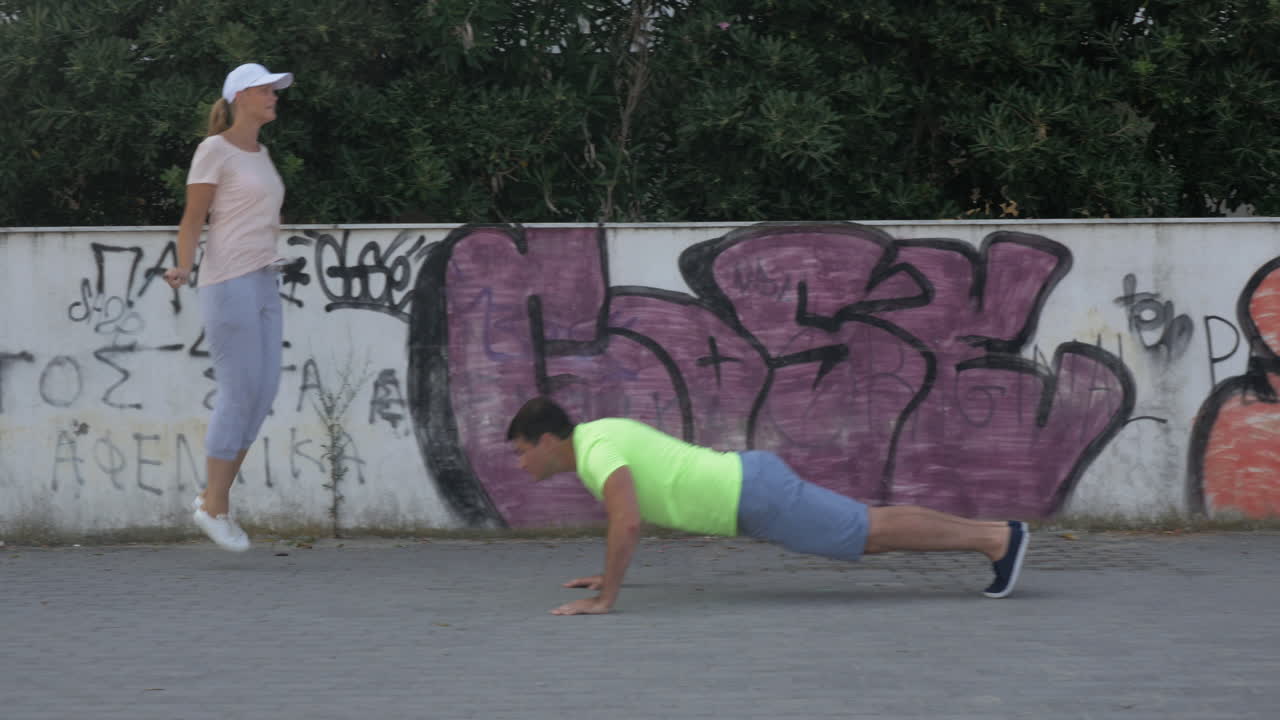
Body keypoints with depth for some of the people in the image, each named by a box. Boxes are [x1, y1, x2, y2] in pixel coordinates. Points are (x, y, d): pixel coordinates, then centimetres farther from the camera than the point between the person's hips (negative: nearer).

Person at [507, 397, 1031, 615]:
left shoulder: (597, 452, -17)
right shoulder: (600, 435, 15)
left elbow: (628, 525, -32)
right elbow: (627, 514, 32)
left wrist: (605, 597, -23)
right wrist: (610, 573, 28)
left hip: (755, 499, -9)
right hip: (751, 485, 9)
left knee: (876, 533, -6)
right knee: (870, 534, 14)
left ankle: (997, 538, -3)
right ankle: (992, 532, 16)